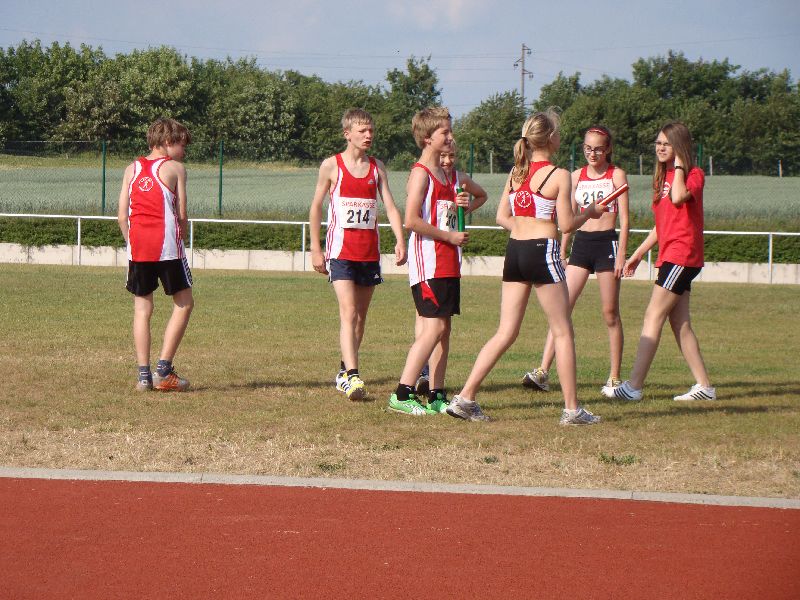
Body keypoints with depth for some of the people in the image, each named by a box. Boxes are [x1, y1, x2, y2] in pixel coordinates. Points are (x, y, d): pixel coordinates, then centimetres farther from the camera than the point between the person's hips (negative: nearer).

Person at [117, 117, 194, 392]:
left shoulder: (132, 169, 13)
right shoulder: (175, 168, 2)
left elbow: (122, 215, 8)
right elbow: (181, 214, -3)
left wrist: (132, 243, 15)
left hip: (137, 246, 4)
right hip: (167, 244, -4)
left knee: (142, 308, 9)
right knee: (183, 303, 8)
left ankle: (144, 374, 4)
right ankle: (163, 370, 0)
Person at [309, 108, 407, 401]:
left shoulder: (377, 168, 10)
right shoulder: (332, 165, -1)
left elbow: (390, 206, 4)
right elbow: (316, 207, 4)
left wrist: (400, 241, -11)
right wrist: (315, 249, 0)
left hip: (369, 252, 5)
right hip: (341, 250, -4)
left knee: (360, 316, 10)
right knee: (348, 312, -16)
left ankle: (345, 372, 24)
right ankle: (351, 376, -25)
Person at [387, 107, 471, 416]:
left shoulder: (443, 174, 17)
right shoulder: (420, 173, -11)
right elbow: (412, 220, -21)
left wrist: (460, 205, 6)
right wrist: (450, 236, -15)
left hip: (447, 263, 9)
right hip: (427, 260, -9)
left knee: (443, 328, 8)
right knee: (434, 327, -14)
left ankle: (437, 398, 10)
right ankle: (402, 394, -13)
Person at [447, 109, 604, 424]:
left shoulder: (516, 172, 8)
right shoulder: (559, 175, -10)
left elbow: (502, 217, 11)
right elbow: (567, 224, -10)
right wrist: (590, 212, 7)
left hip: (515, 251, 6)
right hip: (543, 252, -6)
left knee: (506, 333, 9)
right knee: (563, 333, 5)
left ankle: (465, 398, 2)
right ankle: (572, 408, 7)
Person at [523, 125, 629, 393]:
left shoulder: (616, 175, 0)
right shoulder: (577, 176, 11)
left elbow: (624, 220, -3)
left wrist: (621, 255, -11)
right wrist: (562, 252, 11)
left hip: (607, 243, -3)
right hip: (580, 243, 3)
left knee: (610, 313, 2)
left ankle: (615, 377, 10)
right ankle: (543, 371, -14)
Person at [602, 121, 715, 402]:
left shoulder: (694, 174, -7)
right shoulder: (663, 176, 18)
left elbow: (678, 198, -30)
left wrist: (679, 165, -17)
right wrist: (639, 252, 21)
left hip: (682, 255, -9)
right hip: (669, 255, 9)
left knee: (653, 316, -12)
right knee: (680, 323, 7)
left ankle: (634, 386, -14)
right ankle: (704, 386, 10)